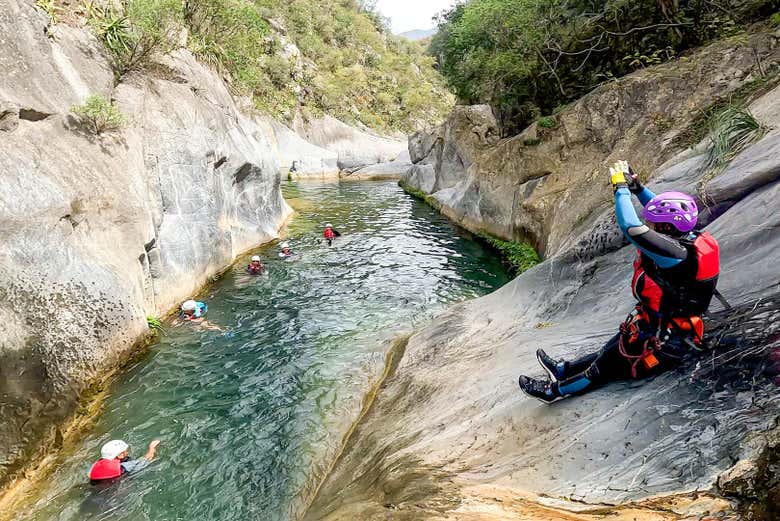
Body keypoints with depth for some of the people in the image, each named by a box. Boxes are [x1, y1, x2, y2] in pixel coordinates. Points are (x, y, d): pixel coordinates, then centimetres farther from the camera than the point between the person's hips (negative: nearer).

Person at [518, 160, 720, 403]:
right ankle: (564, 369, 39)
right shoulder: (688, 238, -5)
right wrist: (637, 187, 7)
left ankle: (555, 390, 23)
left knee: (605, 368, 8)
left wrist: (620, 186, -25)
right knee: (607, 353, 23)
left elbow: (632, 228, -38)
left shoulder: (677, 254, -32)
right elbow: (664, 212, 13)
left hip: (661, 344, -9)